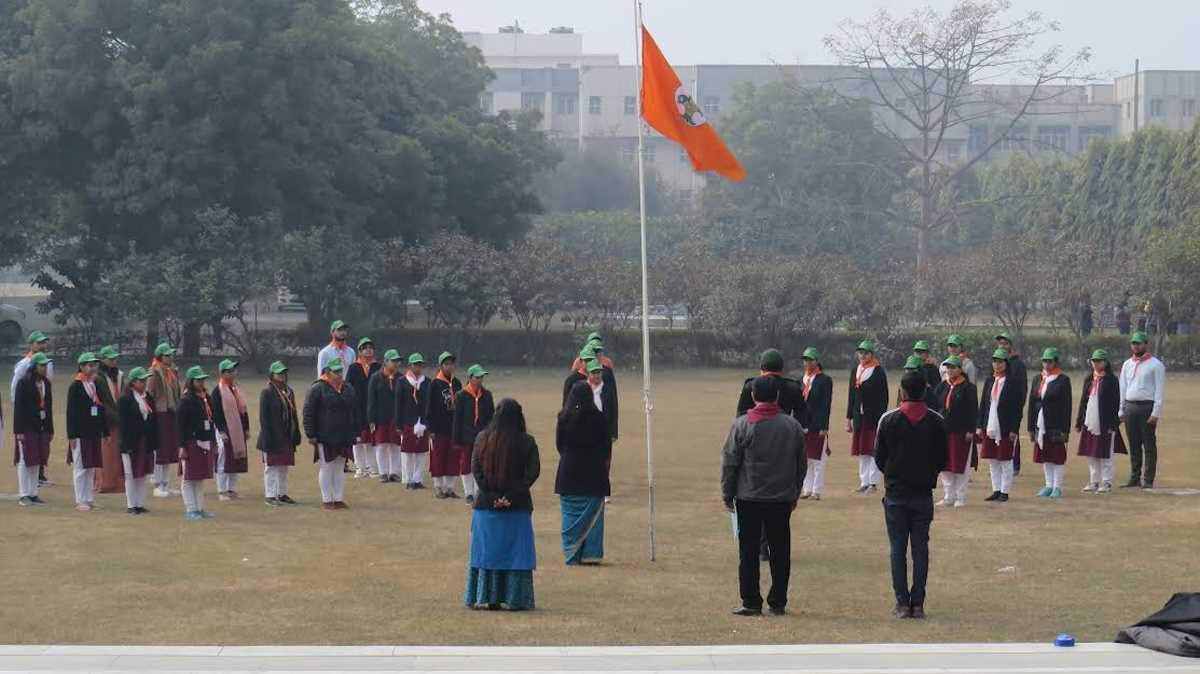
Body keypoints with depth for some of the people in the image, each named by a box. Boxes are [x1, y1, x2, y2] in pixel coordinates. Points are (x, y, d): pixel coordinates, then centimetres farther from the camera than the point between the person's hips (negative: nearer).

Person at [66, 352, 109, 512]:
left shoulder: (97, 386, 11)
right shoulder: (75, 386, -9)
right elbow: (71, 412, -12)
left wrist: (105, 431, 12)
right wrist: (72, 435, -15)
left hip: (95, 434, 7)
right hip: (81, 433, -7)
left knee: (92, 467, 11)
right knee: (81, 468, -1)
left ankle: (89, 499, 17)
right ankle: (80, 501, 4)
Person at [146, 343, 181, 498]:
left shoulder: (173, 372, 13)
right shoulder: (155, 373, -12)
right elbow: (149, 396, -14)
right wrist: (151, 414, -18)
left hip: (172, 415, 8)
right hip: (160, 414, -8)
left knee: (170, 450, 12)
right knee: (159, 451, -4)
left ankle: (166, 485, 19)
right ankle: (157, 486, 1)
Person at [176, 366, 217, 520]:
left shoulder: (206, 398, 11)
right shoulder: (186, 401, -11)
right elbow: (180, 425, -13)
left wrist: (214, 444, 16)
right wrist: (182, 447, -17)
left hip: (205, 444, 7)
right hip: (192, 443, -7)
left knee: (201, 478, 12)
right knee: (189, 479, 0)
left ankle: (200, 509, 18)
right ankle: (191, 510, 3)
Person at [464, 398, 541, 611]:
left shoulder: (482, 438, -2)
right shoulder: (527, 442, -5)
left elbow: (476, 468, -6)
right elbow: (533, 472, -9)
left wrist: (491, 495, -8)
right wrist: (512, 495, -10)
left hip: (486, 505, 1)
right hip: (518, 507, -1)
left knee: (487, 551, 9)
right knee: (515, 552, 5)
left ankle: (487, 598, 8)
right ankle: (515, 599, 3)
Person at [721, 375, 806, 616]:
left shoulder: (742, 425, -8)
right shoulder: (792, 426, 2)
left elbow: (729, 463, -6)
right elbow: (802, 464, 11)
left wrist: (727, 495, 4)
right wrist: (794, 494, 22)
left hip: (749, 498, -3)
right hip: (782, 499, 3)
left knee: (749, 552, 3)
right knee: (780, 552, 9)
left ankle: (751, 603, 3)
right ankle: (778, 603, 11)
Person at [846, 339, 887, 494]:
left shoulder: (879, 372, -5)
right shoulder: (855, 370, 12)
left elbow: (883, 397, -8)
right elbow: (851, 395, 14)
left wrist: (881, 419, -14)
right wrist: (849, 418, 11)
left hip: (873, 417, -6)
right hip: (859, 416, 6)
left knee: (873, 450, -4)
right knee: (861, 452, 9)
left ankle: (873, 483, 0)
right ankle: (864, 482, 15)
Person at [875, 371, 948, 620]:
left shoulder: (889, 420, -7)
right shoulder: (936, 422, -3)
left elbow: (879, 458, -1)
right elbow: (943, 460, 3)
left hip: (895, 494, -1)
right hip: (923, 493, 1)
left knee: (898, 549, 3)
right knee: (920, 548, 5)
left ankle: (902, 603, 0)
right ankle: (918, 603, 3)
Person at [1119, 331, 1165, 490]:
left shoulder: (1155, 365, -3)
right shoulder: (1127, 364, 15)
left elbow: (1160, 390, -7)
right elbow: (1123, 388, 18)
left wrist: (1156, 412, -14)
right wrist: (1121, 410, 11)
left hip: (1147, 407, -6)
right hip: (1130, 407, 6)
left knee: (1149, 444, -4)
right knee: (1134, 445, 8)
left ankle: (1148, 480, -3)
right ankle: (1134, 478, 12)